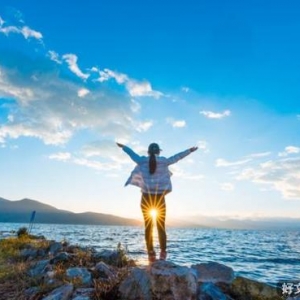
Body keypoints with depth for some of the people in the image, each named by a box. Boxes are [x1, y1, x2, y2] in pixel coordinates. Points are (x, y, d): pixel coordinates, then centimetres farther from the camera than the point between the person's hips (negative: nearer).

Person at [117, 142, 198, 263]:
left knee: (148, 226, 6)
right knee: (161, 227, 6)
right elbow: (176, 157, 9)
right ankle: (163, 253, 2)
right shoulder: (164, 161, -2)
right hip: (159, 197, -1)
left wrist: (123, 147, 35)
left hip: (146, 197, 1)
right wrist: (189, 151, 23)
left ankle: (151, 254, 6)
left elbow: (132, 153, 17)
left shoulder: (142, 161, 1)